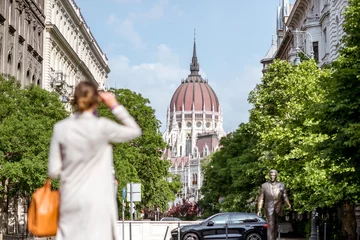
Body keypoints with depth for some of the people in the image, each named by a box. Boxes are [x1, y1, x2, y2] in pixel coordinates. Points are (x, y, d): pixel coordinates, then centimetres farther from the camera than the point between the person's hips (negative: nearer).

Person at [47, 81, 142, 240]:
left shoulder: (61, 128, -2)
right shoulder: (102, 127, -9)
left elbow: (53, 172, 0)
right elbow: (135, 131, 7)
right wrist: (115, 106, 6)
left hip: (71, 199, 3)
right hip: (98, 200, -3)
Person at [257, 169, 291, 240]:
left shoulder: (281, 185, 4)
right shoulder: (264, 186, 1)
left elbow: (285, 196, 1)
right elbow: (261, 198, 1)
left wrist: (288, 204, -15)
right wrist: (259, 210, -5)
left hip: (278, 210, 2)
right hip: (269, 209, -2)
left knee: (275, 227, 13)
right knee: (270, 226, -13)